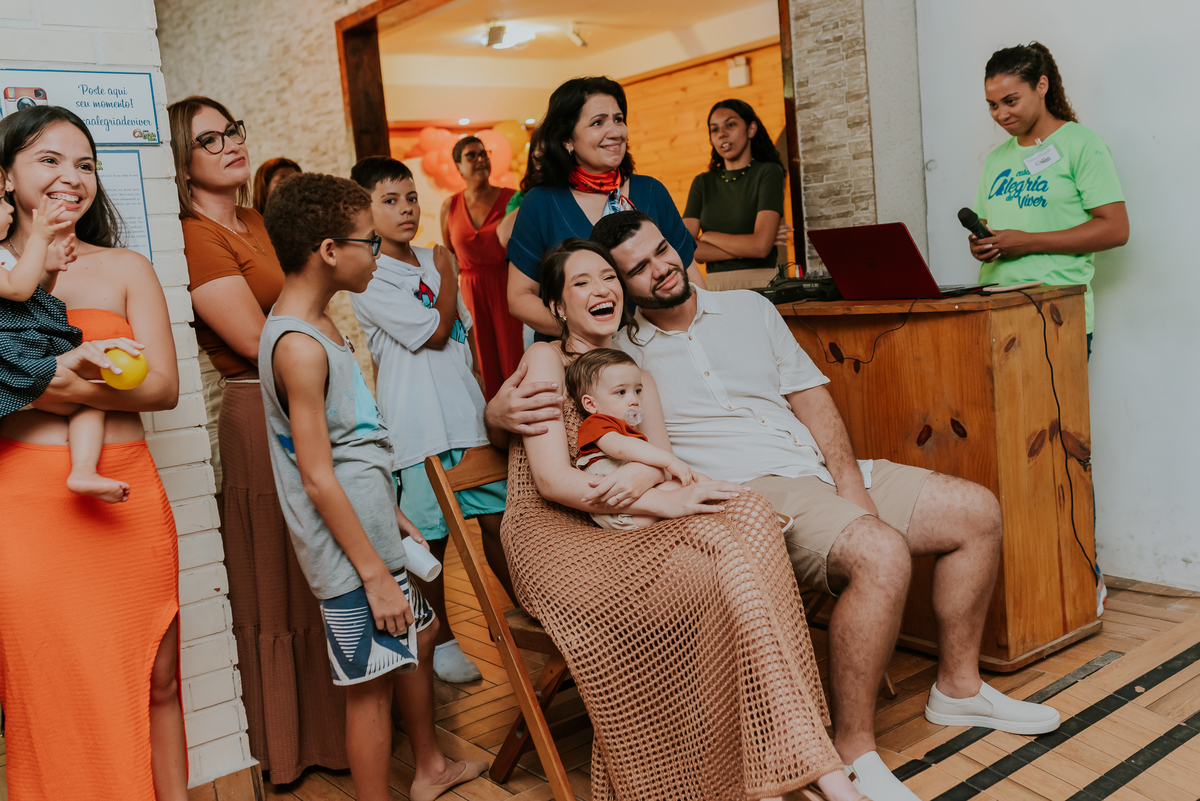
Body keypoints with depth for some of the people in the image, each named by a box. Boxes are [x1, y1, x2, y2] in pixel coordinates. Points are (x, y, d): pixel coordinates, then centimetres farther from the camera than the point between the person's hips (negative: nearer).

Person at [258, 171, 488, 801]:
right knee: (372, 684, 2)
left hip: (372, 533, 11)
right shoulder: (299, 346, -22)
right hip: (350, 551, -11)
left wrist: (396, 516, 18)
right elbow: (317, 477, -23)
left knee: (418, 637, 23)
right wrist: (374, 573, -20)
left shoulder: (316, 326, 10)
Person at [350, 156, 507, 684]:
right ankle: (442, 641, 24)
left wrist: (477, 398, 13)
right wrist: (447, 274, -2)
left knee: (498, 518, 13)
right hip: (420, 428, -6)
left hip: (468, 416, 6)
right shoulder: (368, 279, -11)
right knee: (431, 541, 5)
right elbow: (435, 332, -15)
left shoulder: (431, 260, 12)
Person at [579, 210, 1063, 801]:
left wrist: (851, 482, -4)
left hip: (821, 469, 7)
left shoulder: (749, 308, 15)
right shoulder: (617, 354, 2)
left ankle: (958, 688, 17)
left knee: (977, 511, 1)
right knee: (881, 553, -33)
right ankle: (853, 753, -19)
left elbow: (810, 397, 11)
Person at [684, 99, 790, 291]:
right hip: (713, 286, 4)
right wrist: (746, 246, -6)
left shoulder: (768, 172, 3)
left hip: (758, 285, -4)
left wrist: (709, 236, 3)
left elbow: (761, 246, -12)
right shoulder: (702, 183, 15)